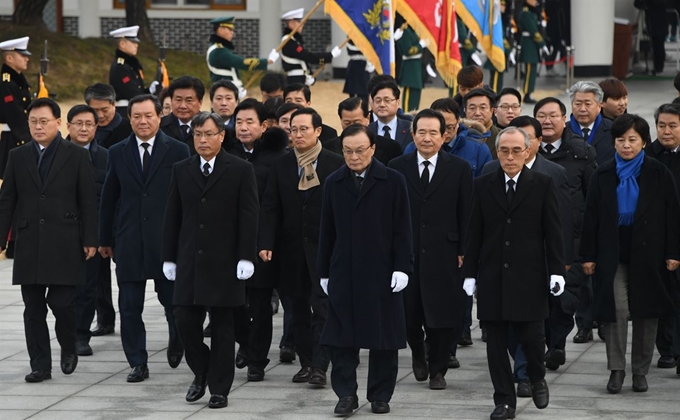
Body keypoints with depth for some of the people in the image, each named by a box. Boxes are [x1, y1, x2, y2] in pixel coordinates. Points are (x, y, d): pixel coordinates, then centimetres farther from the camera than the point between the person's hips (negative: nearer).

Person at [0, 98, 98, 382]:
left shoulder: (77, 156, 2)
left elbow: (88, 201, 1)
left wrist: (90, 240, -4)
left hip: (64, 245, -3)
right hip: (29, 244, 3)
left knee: (62, 303, -7)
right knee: (33, 309, 3)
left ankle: (68, 348, 20)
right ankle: (40, 365, 9)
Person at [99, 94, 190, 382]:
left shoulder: (178, 151, 1)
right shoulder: (118, 153, 8)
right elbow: (108, 199, 12)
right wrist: (105, 239, 11)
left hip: (167, 240, -2)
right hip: (129, 240, 2)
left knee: (173, 299, 4)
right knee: (130, 307, 2)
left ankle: (176, 341, 33)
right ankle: (138, 364, 10)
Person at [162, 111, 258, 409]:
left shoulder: (240, 171, -1)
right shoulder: (181, 170, 9)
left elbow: (249, 217, -5)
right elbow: (172, 217, 10)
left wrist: (246, 258, -12)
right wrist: (169, 258, 6)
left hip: (224, 262, -3)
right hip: (189, 262, 3)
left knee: (222, 327, 3)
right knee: (185, 320, -2)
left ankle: (219, 389, 11)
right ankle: (202, 372, 21)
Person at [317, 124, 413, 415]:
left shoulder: (393, 181, -1)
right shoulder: (334, 183, 8)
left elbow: (402, 230, -2)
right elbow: (327, 232, 10)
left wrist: (402, 268, -9)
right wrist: (324, 271, 8)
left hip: (381, 273, -2)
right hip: (343, 274, 2)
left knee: (384, 337, 4)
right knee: (340, 336, 0)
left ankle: (380, 396, 14)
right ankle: (346, 394, 8)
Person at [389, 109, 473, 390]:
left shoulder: (459, 169, 2)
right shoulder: (397, 168, 5)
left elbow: (466, 214, 2)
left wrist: (463, 251, -4)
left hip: (443, 251, -1)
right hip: (406, 250, 1)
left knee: (441, 314, 0)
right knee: (408, 312, 5)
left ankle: (437, 369, 14)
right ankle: (418, 354, 33)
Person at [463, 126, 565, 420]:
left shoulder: (542, 185, 2)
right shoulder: (483, 186, 7)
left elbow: (553, 231, 1)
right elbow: (474, 233, 7)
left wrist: (556, 271, -5)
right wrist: (470, 273, 3)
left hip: (529, 276, -2)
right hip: (492, 277, 2)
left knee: (531, 336, -3)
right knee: (496, 341, 3)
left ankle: (537, 379, 26)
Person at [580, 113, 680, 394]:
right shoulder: (603, 176, 4)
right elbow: (591, 218, 5)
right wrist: (588, 255, 0)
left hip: (648, 253, 0)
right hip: (612, 254, 0)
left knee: (647, 313, 4)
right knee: (616, 310, -10)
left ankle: (640, 371, 14)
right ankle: (616, 370, -3)